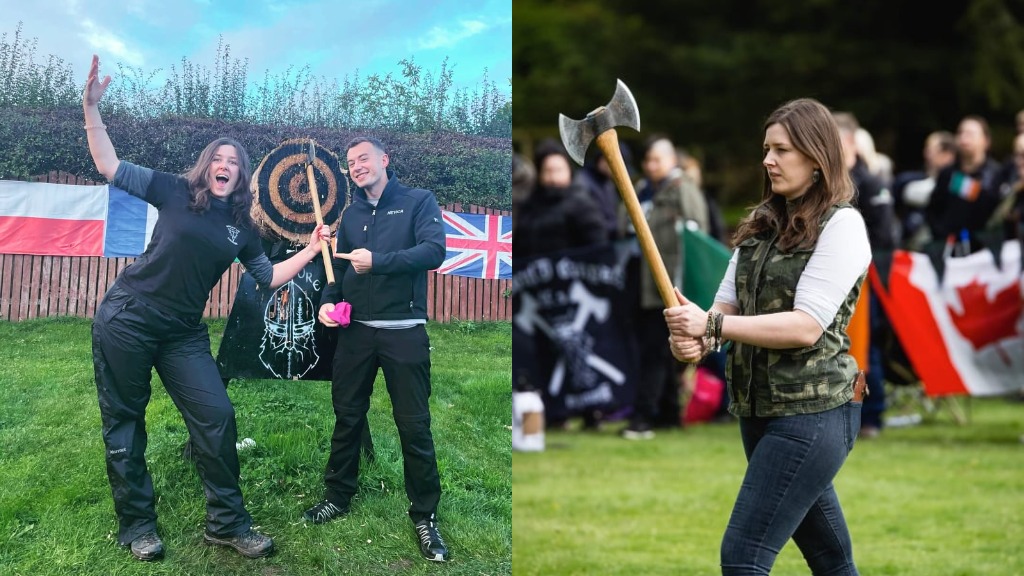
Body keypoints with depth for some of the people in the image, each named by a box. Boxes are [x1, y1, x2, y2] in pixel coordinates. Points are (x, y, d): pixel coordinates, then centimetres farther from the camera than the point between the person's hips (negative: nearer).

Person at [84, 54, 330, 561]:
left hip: (183, 334, 4)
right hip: (127, 320, -4)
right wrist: (91, 109, -14)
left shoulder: (242, 228, 7)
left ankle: (227, 523, 6)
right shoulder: (176, 192, -4)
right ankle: (135, 524, 14)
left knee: (216, 416, -4)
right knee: (124, 422, 2)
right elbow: (109, 167, -5)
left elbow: (268, 277, 16)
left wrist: (309, 251, 5)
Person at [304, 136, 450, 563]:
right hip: (355, 331, 5)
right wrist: (328, 301, -4)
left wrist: (378, 261, -23)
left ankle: (424, 516, 6)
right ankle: (338, 496, 24)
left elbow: (433, 252, -15)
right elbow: (340, 268, 16)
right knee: (347, 416, 10)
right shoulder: (351, 215, 15)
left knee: (414, 425, -2)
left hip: (404, 332, -5)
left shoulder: (419, 202, -1)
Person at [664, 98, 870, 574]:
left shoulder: (842, 224, -11)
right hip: (759, 408, 8)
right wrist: (696, 335, -15)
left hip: (813, 413, -8)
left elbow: (806, 326, -19)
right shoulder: (763, 223, 12)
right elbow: (727, 303, 8)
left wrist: (712, 326, -22)